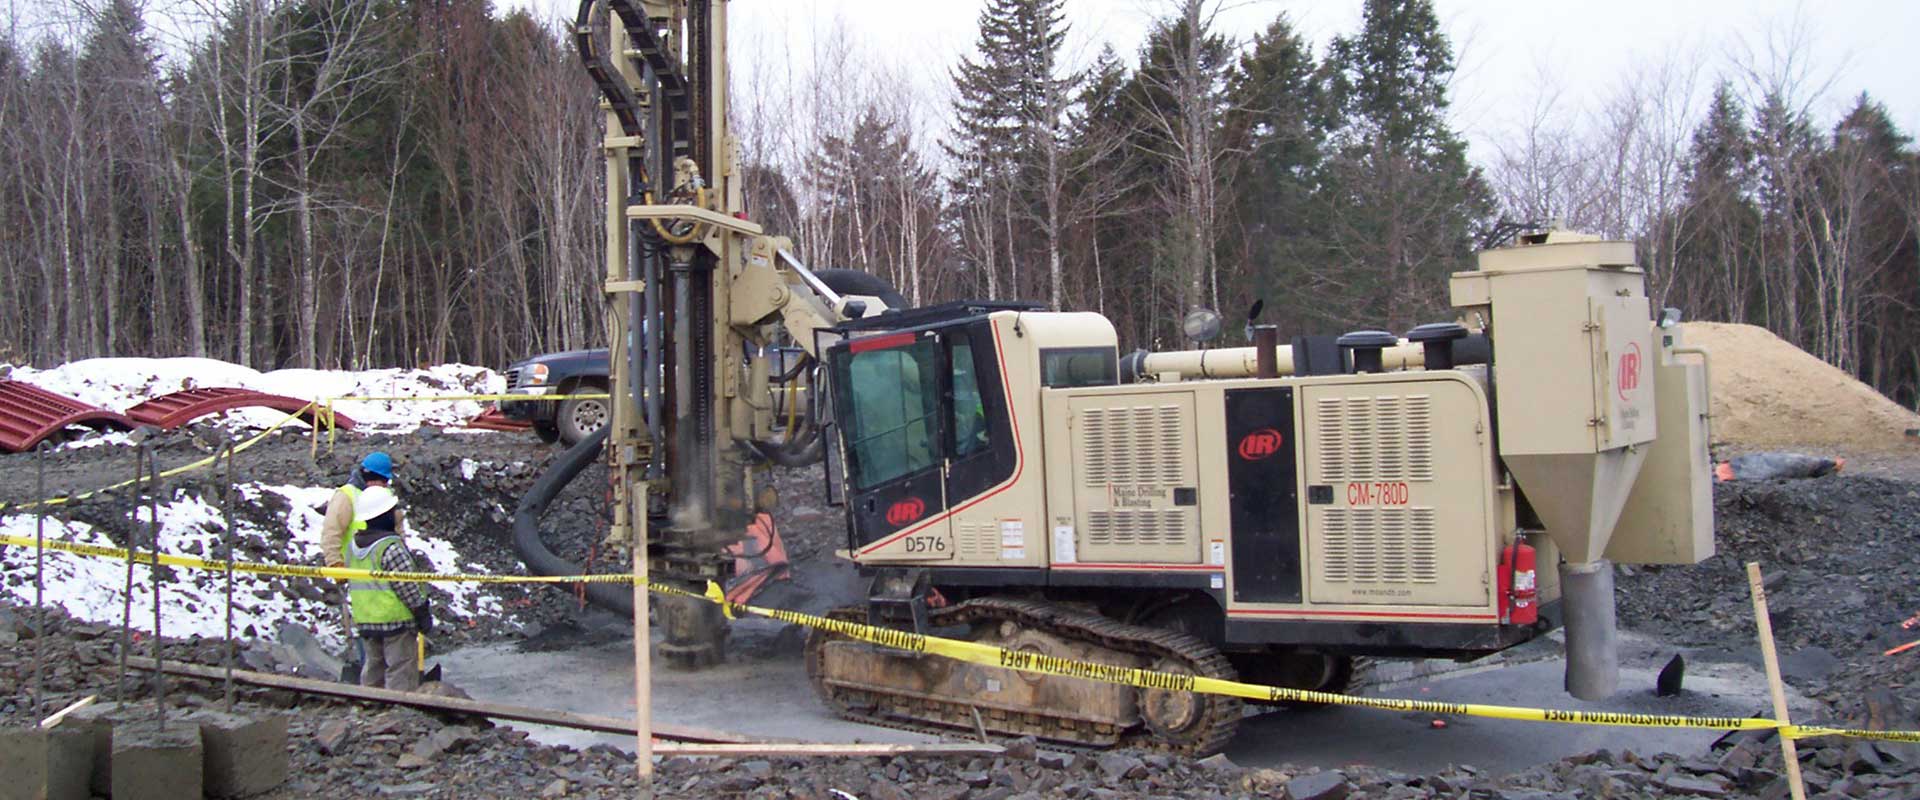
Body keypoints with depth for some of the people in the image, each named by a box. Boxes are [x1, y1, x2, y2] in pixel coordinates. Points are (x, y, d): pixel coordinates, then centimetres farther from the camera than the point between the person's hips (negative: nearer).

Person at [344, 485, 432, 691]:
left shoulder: (352, 545, 7)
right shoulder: (391, 547, -19)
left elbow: (351, 583, 15)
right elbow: (407, 586, -18)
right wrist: (423, 615, -9)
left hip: (364, 620, 8)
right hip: (395, 619, -8)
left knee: (373, 667, 18)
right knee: (401, 670, -2)